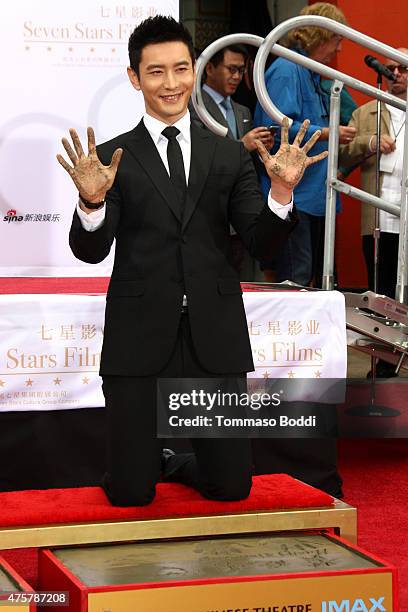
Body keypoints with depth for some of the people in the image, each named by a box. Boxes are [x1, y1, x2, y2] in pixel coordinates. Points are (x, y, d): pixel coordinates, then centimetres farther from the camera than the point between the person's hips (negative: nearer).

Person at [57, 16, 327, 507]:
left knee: (231, 488, 3)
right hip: (140, 337, -2)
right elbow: (91, 251, -6)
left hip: (214, 337, 2)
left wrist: (282, 190, -16)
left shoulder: (229, 157, 9)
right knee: (131, 494, 0)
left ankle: (174, 463, 36)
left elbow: (261, 243, 3)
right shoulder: (114, 158, 3)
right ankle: (143, 463, 36)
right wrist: (92, 201, -27)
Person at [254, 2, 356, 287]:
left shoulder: (312, 75, 20)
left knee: (313, 277, 10)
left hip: (314, 196, 10)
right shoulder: (286, 71, -11)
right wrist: (327, 133, -17)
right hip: (291, 196, -10)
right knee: (296, 278, -12)